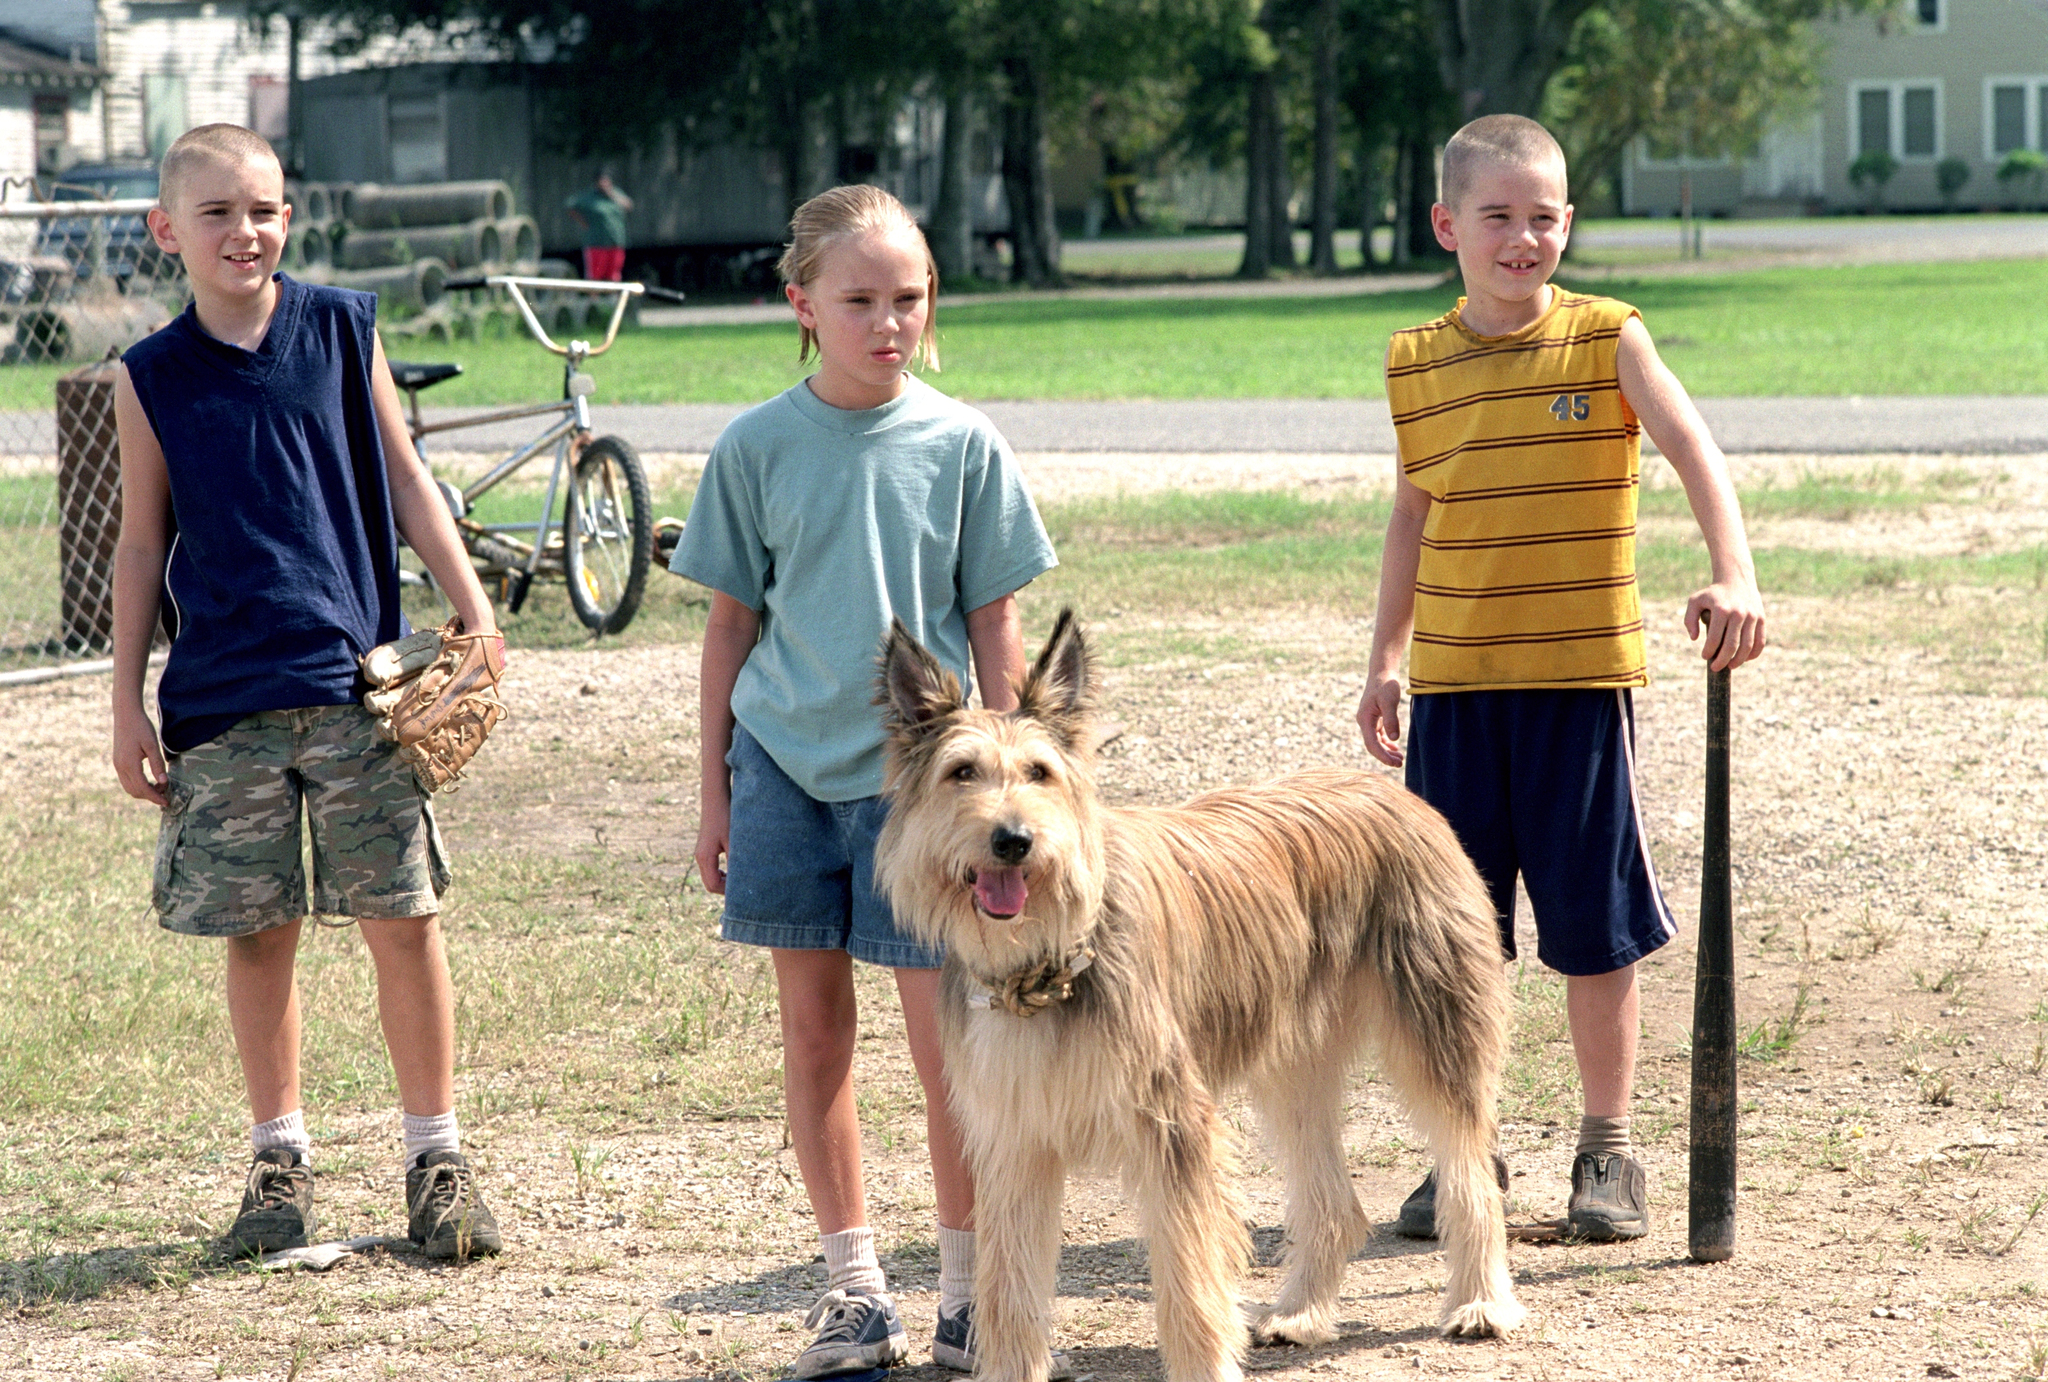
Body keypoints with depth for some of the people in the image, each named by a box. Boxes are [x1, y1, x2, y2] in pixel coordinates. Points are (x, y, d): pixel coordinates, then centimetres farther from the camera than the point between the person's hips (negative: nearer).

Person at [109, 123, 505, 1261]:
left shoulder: (342, 328, 3)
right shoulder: (152, 378, 3)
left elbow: (405, 482, 8)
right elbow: (144, 543, 8)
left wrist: (474, 614, 1)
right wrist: (129, 702, 5)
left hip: (357, 680, 0)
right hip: (220, 699, 1)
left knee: (402, 919, -2)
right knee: (257, 933, 7)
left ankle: (437, 1156, 9)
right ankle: (279, 1158, 20)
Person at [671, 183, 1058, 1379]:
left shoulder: (963, 446, -1)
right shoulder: (758, 448, 1)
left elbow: (995, 624, 4)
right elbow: (733, 622, 7)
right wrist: (716, 794, 6)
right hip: (785, 765, 1)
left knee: (947, 1037, -2)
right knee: (814, 1026, 7)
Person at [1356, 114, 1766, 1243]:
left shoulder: (1607, 342, -4)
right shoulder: (1416, 363, 6)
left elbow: (1694, 452, -18)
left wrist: (1733, 576, -34)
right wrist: (1386, 659, 17)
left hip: (1581, 679, -3)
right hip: (1452, 685, 3)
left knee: (1594, 927, 3)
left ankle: (1608, 1151, 17)